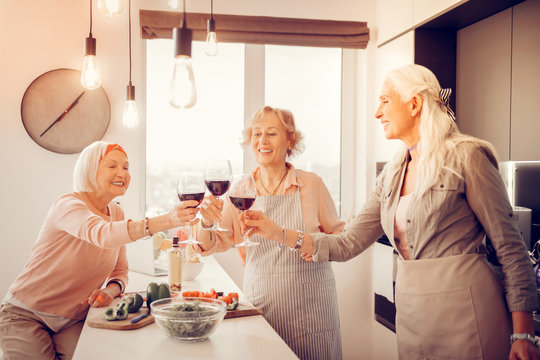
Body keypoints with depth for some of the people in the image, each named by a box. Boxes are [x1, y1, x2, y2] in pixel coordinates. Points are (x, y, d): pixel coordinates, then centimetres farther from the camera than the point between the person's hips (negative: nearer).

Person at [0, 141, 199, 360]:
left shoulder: (116, 214, 4)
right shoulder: (67, 205, -19)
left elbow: (120, 272, 9)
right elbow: (101, 234, -40)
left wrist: (110, 290, -15)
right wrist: (165, 221, -52)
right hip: (27, 316, -5)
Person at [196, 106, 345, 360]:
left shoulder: (311, 184, -3)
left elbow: (338, 236, 6)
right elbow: (210, 246, 0)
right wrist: (207, 221, -21)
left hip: (308, 303, -1)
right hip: (260, 299, 1)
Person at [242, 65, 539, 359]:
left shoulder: (465, 156, -9)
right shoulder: (392, 174, 9)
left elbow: (509, 246, -9)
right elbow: (349, 243, 7)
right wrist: (278, 233, 1)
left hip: (464, 310, -6)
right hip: (410, 313, 6)